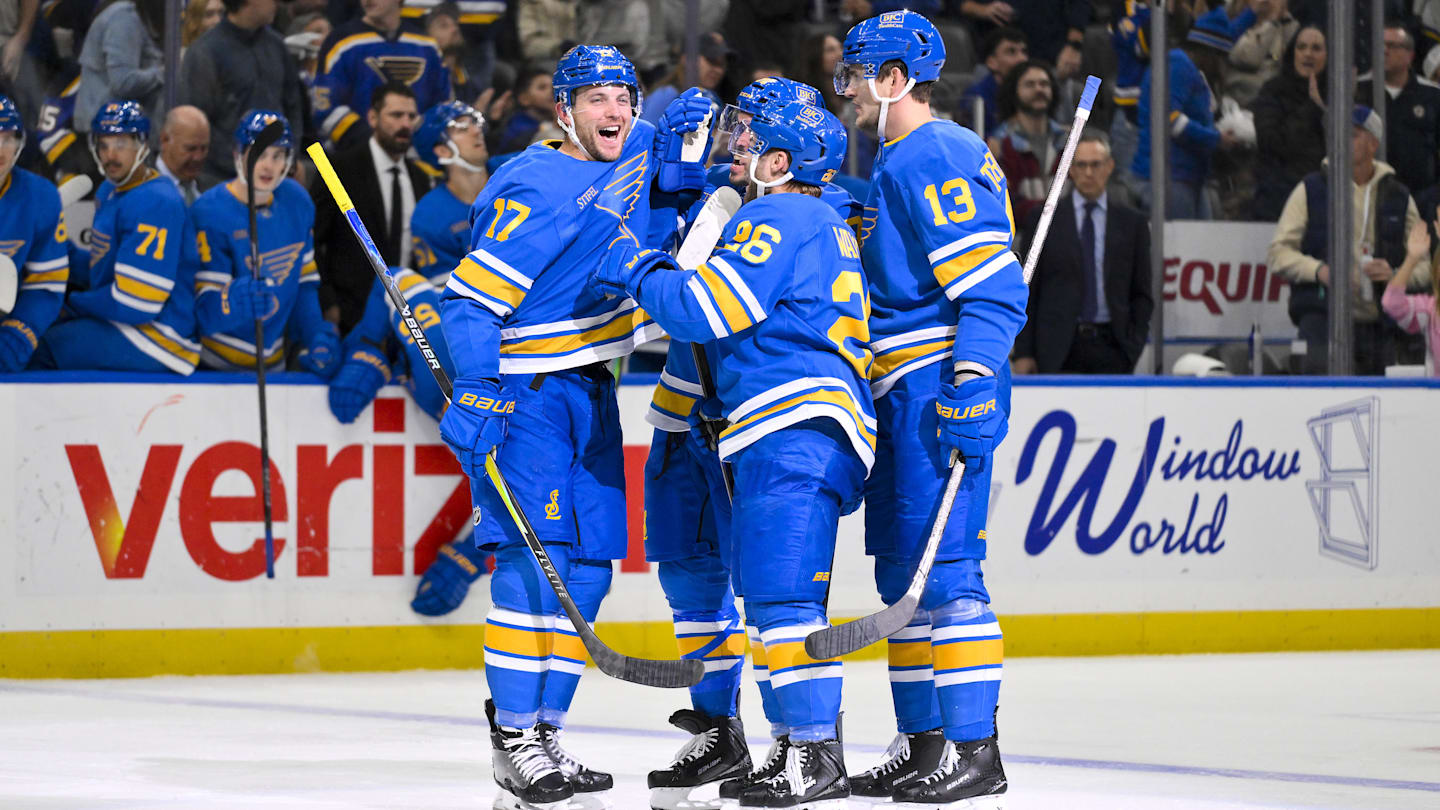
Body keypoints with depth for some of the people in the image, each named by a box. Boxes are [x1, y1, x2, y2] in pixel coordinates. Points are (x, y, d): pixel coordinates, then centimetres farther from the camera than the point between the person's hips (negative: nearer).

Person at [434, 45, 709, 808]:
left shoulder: (634, 157, 5)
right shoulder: (538, 192, -17)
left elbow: (667, 168, 27)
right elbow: (470, 296, -20)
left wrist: (679, 131, 2)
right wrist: (475, 394, -30)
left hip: (590, 393, 8)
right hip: (525, 391, -8)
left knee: (586, 569, 7)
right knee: (534, 558, -16)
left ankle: (544, 731, 12)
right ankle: (513, 740, -15)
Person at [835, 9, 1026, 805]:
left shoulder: (933, 157, -13)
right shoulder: (902, 161, 20)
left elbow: (992, 283, -21)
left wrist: (973, 381, -27)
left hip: (939, 387, -11)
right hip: (905, 394, 11)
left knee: (940, 567, -13)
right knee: (902, 571, 12)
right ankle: (921, 744, 17)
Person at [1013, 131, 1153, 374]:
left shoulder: (1132, 222, 11)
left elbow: (1142, 292, 13)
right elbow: (1026, 291, 6)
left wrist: (1134, 343, 0)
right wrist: (1023, 353, -1)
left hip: (1111, 347, 1)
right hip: (1057, 349, -1)